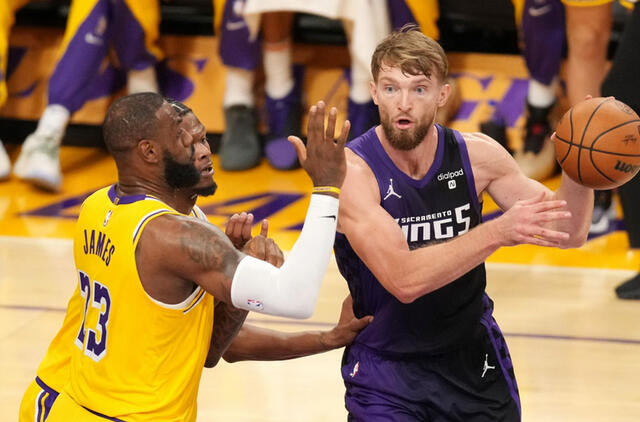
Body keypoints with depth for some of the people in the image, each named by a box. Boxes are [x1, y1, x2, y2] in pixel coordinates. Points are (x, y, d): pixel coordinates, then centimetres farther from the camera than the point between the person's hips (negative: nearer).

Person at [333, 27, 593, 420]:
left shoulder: (476, 155, -7)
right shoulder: (351, 171, -20)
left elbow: (568, 233, -2)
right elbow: (404, 279, -30)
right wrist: (498, 232, -36)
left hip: (474, 360, 4)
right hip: (387, 370, -4)